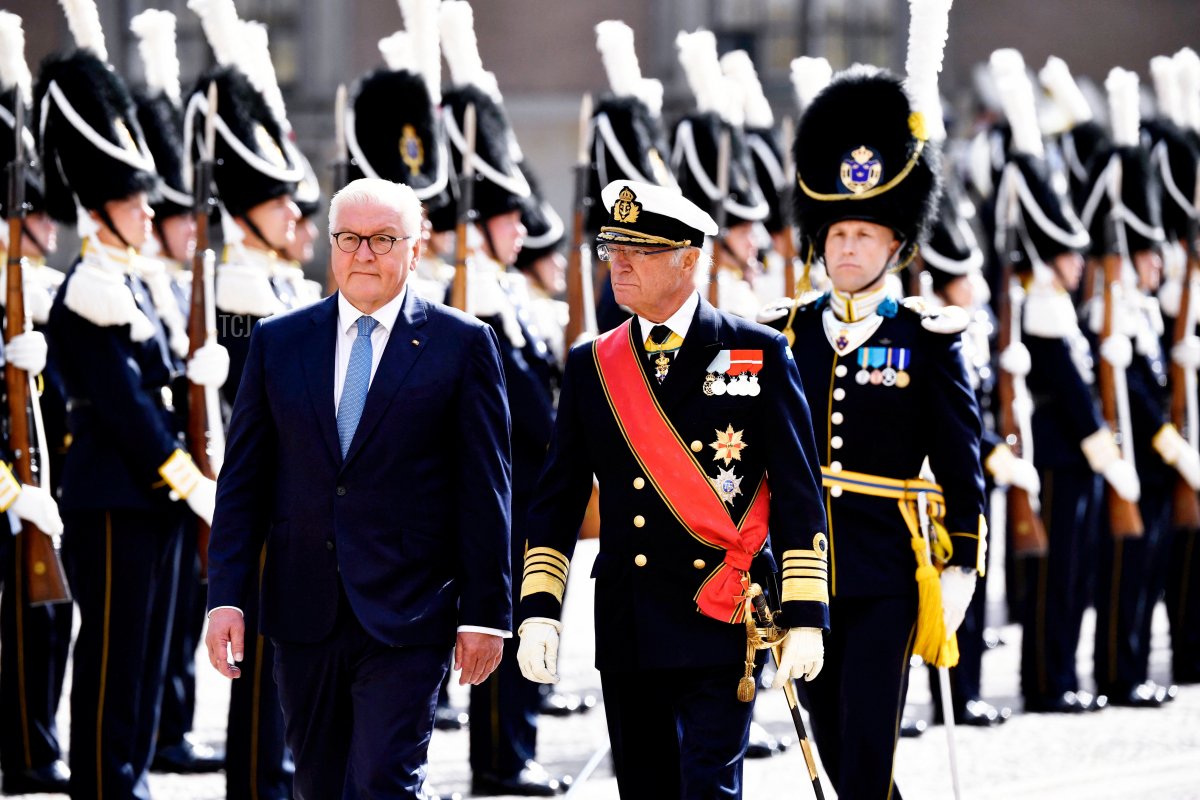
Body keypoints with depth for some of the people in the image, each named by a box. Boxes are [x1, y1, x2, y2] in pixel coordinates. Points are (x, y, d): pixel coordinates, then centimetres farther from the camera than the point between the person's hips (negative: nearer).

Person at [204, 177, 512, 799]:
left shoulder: (462, 345, 1)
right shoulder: (278, 342, 9)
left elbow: (485, 491, 0)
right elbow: (243, 480, 9)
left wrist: (485, 613, -4)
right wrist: (226, 597, 1)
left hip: (406, 621, -4)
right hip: (303, 614, 4)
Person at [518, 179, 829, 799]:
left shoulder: (757, 354, 0)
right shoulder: (591, 366, 10)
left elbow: (799, 497, -2)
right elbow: (556, 501, 11)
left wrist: (805, 619, -8)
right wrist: (538, 611, 0)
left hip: (721, 627, -4)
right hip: (627, 629, 4)